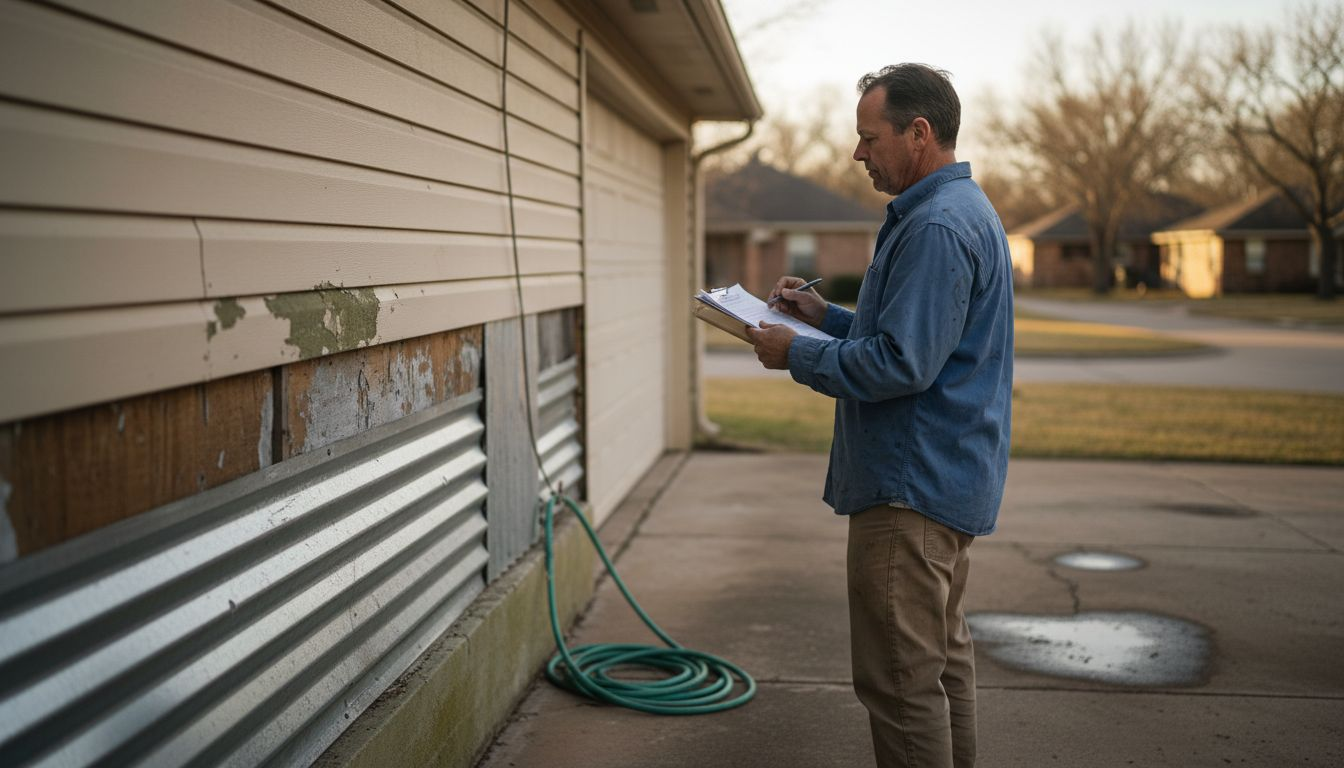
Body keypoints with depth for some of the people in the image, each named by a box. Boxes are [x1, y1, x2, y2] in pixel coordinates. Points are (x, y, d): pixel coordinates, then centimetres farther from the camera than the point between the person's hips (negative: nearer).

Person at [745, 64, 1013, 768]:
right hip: (948, 477, 11)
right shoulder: (965, 209, 16)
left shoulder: (936, 226, -20)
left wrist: (798, 355, -13)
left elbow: (902, 365, -26)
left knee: (899, 677, -5)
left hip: (912, 489, -11)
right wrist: (827, 316, 15)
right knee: (942, 657, 20)